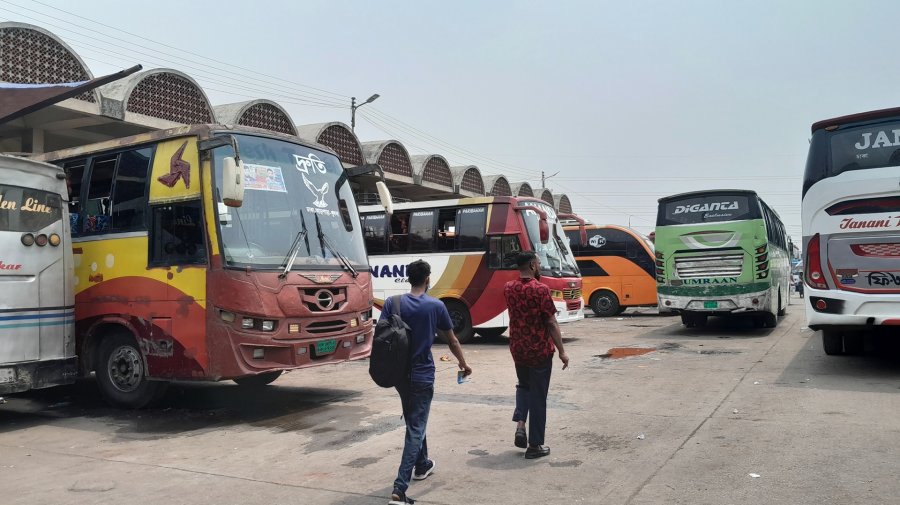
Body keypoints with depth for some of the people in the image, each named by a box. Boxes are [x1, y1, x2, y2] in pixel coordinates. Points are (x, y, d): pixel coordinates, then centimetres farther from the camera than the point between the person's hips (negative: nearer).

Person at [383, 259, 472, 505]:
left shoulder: (392, 303, -3)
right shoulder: (436, 306, -7)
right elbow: (452, 340, 4)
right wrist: (463, 364, 20)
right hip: (422, 375, -4)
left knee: (414, 421, 26)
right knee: (415, 429, -2)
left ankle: (422, 465, 44)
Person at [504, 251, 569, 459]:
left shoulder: (509, 288, 0)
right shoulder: (541, 290, -17)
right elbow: (552, 323, -15)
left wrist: (534, 279, 17)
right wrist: (562, 351, -8)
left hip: (517, 349, 5)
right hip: (540, 350, -5)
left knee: (523, 386, 27)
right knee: (538, 396, 5)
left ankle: (520, 424, 8)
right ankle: (535, 445, 12)